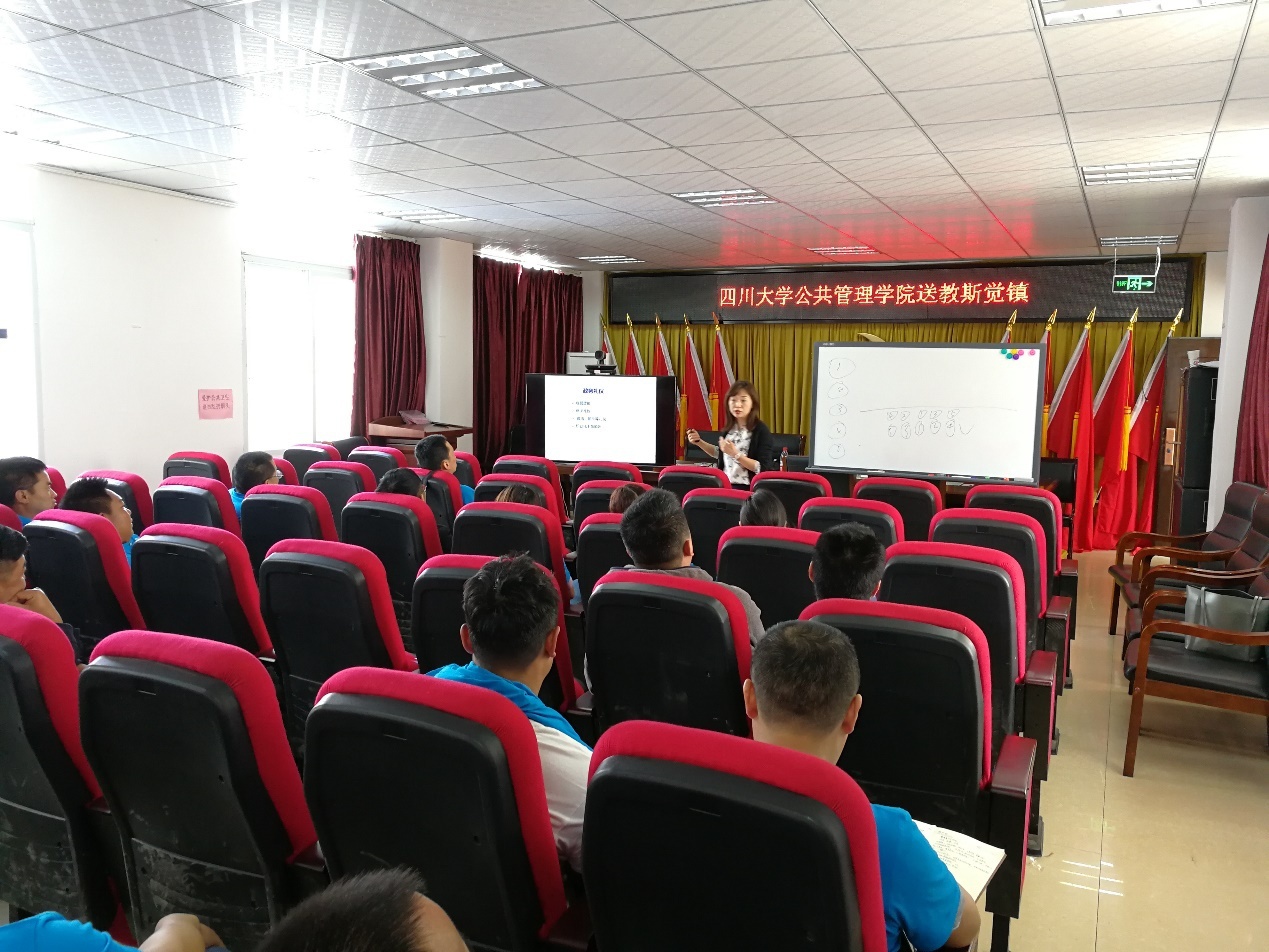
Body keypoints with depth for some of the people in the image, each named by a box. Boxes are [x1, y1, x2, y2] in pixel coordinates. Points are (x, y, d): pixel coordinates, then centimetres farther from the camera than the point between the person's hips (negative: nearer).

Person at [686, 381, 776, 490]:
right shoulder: (730, 428, 9)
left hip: (747, 489, -6)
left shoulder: (761, 431, -10)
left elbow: (763, 469, -16)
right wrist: (699, 442, 14)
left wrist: (735, 454, -23)